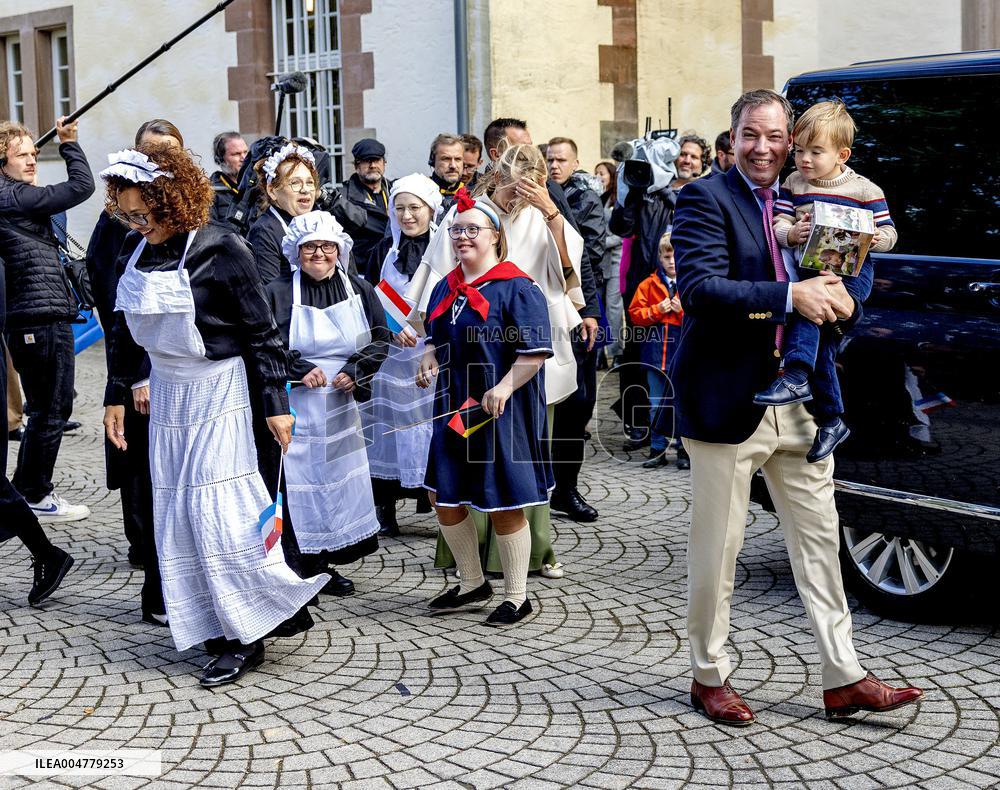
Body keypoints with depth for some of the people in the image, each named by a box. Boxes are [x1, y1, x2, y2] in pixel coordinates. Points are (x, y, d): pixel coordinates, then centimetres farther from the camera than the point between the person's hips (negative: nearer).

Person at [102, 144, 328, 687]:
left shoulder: (221, 250, -17)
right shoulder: (136, 248, 1)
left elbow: (262, 332, -12)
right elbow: (124, 325, 13)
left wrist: (277, 404, -12)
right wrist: (116, 394, 13)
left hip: (216, 389, -7)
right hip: (166, 391, 7)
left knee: (217, 508, -7)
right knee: (174, 512, 6)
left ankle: (245, 634, 5)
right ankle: (217, 626, 17)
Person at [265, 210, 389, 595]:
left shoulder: (359, 290, 7)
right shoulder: (277, 293, -4)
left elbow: (380, 338, 7)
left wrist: (355, 370, -9)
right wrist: (299, 369, -18)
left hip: (342, 405, 4)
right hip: (295, 407, -4)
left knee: (339, 479, 8)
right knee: (297, 482, -6)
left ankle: (323, 565, 22)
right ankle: (299, 566, 4)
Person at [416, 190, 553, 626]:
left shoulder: (516, 287, -12)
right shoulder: (445, 288, 10)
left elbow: (536, 350, -16)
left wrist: (504, 387, -26)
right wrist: (430, 359, 1)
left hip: (500, 413, -8)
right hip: (454, 410, 8)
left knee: (503, 505, 1)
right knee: (444, 497, 13)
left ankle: (516, 597, 16)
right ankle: (472, 583, 32)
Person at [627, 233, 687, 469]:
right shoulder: (649, 284, 6)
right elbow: (635, 314, 3)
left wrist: (683, 310, -16)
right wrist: (657, 310, -9)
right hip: (656, 353, 2)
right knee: (656, 403, 8)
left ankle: (684, 449, 13)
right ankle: (658, 449, 16)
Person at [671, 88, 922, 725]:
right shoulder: (706, 199, -7)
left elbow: (831, 280, 18)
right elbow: (700, 287, -21)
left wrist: (839, 301, -6)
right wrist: (790, 296, -27)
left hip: (799, 401, 6)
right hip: (730, 399, -6)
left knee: (820, 539, 8)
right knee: (717, 547, 4)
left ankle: (844, 679, 16)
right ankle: (710, 676, 19)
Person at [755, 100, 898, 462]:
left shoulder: (864, 190, -2)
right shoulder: (793, 184, 7)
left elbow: (889, 233, 2)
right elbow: (778, 225, -1)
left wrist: (875, 237, -21)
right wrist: (791, 234, -23)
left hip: (852, 273, -4)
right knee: (822, 343, 3)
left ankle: (796, 377, -35)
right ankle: (831, 420, 15)